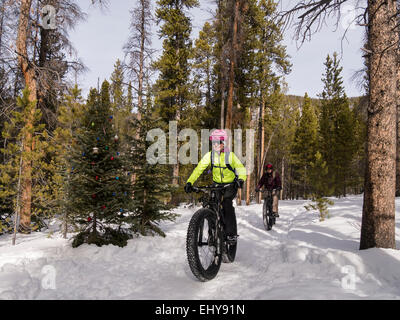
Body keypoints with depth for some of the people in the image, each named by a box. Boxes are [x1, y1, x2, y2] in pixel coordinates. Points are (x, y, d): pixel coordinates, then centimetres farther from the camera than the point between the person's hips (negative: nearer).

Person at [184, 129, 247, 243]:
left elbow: (241, 168, -17)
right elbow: (199, 168, -15)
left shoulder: (230, 155, -13)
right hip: (216, 185, 3)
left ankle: (232, 233, -17)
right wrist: (189, 182, -28)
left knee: (226, 203, -25)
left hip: (230, 185, -3)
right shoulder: (210, 155, -8)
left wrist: (241, 179, -39)